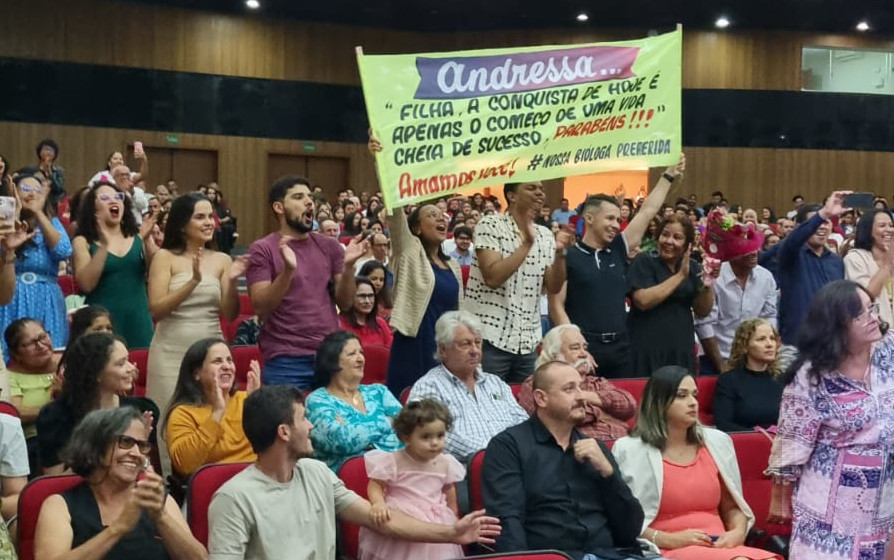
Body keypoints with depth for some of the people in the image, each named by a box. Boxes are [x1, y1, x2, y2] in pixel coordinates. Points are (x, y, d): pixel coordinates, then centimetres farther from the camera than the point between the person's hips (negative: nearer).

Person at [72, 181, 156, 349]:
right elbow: (86, 285, -12)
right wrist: (104, 245, -19)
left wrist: (147, 240, -14)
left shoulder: (138, 237, 9)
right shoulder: (83, 242, 1)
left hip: (138, 320, 3)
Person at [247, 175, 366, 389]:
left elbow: (345, 303, 6)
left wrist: (348, 265, -11)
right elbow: (261, 308, -10)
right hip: (285, 361, -3)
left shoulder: (329, 246, 10)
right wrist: (288, 270, -23)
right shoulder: (263, 249, -1)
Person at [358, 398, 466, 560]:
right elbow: (375, 485, -10)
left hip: (436, 522, 4)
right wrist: (378, 503, -29)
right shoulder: (393, 462, -13)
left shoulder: (445, 463, 1)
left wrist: (452, 517, 26)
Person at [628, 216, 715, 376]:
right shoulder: (644, 261, -4)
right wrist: (680, 275, -15)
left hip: (682, 350, 4)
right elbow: (643, 301, -18)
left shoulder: (693, 268, 9)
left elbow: (703, 311, 6)